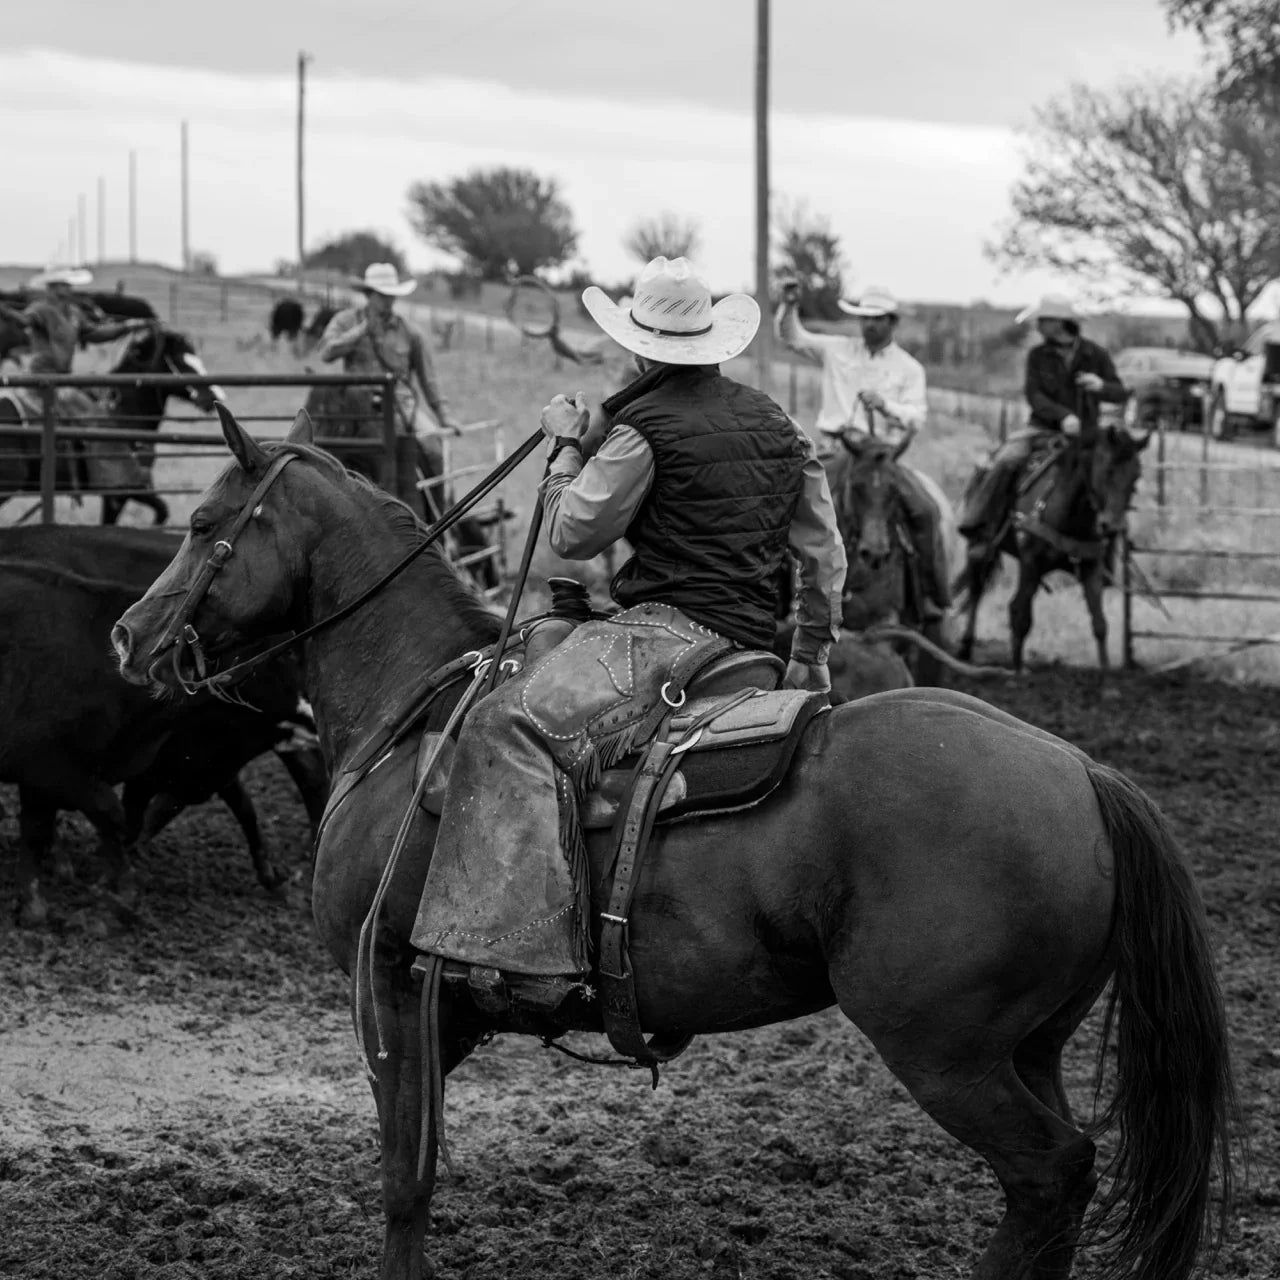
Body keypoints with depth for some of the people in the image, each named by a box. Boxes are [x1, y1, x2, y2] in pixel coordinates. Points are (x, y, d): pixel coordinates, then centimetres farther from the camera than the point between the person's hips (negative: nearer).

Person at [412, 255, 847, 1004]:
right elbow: (825, 555, 21)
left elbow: (573, 535, -2)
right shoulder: (779, 424, 16)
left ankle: (532, 954, -36)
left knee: (520, 725, -23)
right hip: (753, 631, 10)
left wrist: (567, 448, 13)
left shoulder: (646, 429, -9)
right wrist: (813, 654, 29)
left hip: (672, 628, -10)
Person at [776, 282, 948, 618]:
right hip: (838, 447, 0)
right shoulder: (838, 350, 13)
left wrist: (886, 405, -20)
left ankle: (932, 594, -10)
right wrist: (789, 307, -6)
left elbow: (917, 417, -1)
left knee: (924, 511, -19)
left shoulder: (909, 368, 9)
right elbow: (792, 337, 12)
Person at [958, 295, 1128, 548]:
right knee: (1002, 463, -24)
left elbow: (1120, 394, 5)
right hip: (1043, 429, 0)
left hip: (1084, 434, 1)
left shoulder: (1095, 355, 2)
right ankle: (976, 530, -22)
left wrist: (1101, 386, -19)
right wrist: (1062, 416, -26)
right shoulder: (1038, 355, 3)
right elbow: (1034, 395, -8)